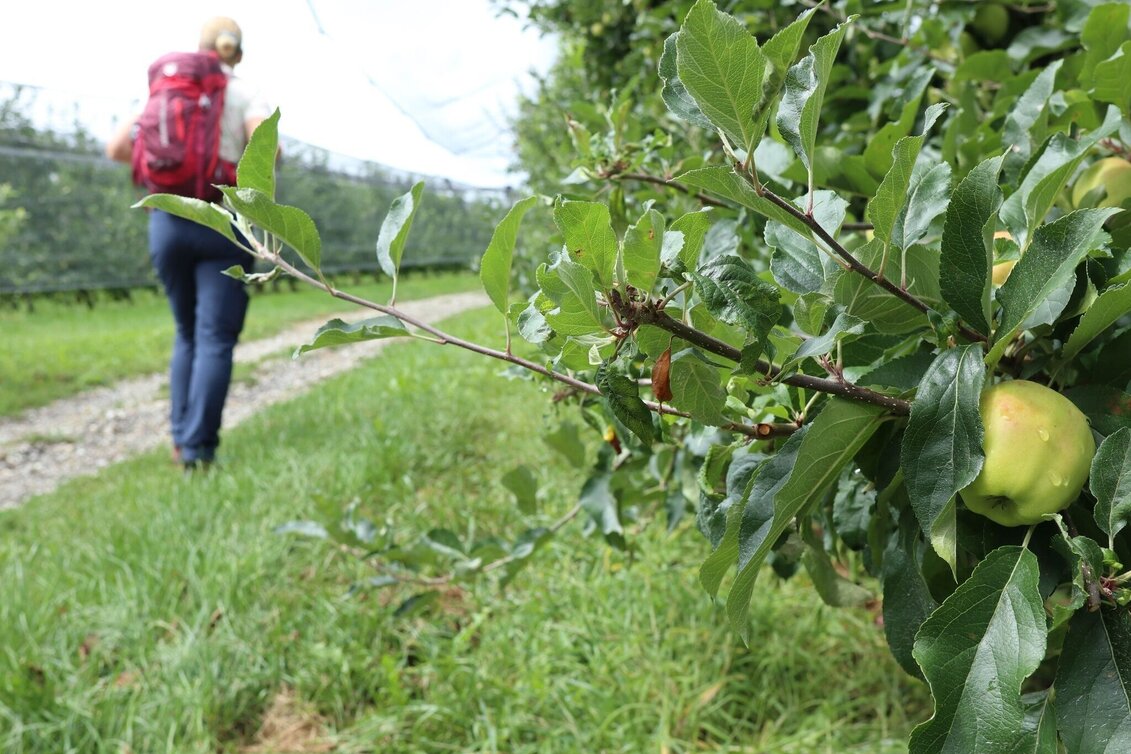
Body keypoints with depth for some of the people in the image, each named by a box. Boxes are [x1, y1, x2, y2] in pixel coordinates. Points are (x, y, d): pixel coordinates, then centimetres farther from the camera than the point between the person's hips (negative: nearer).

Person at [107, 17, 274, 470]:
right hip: (224, 223, -4)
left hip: (167, 221, 4)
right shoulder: (248, 96, 3)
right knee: (215, 339, -4)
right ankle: (198, 448, -13)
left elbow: (116, 149, 8)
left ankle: (181, 437, 12)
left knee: (188, 334, 18)